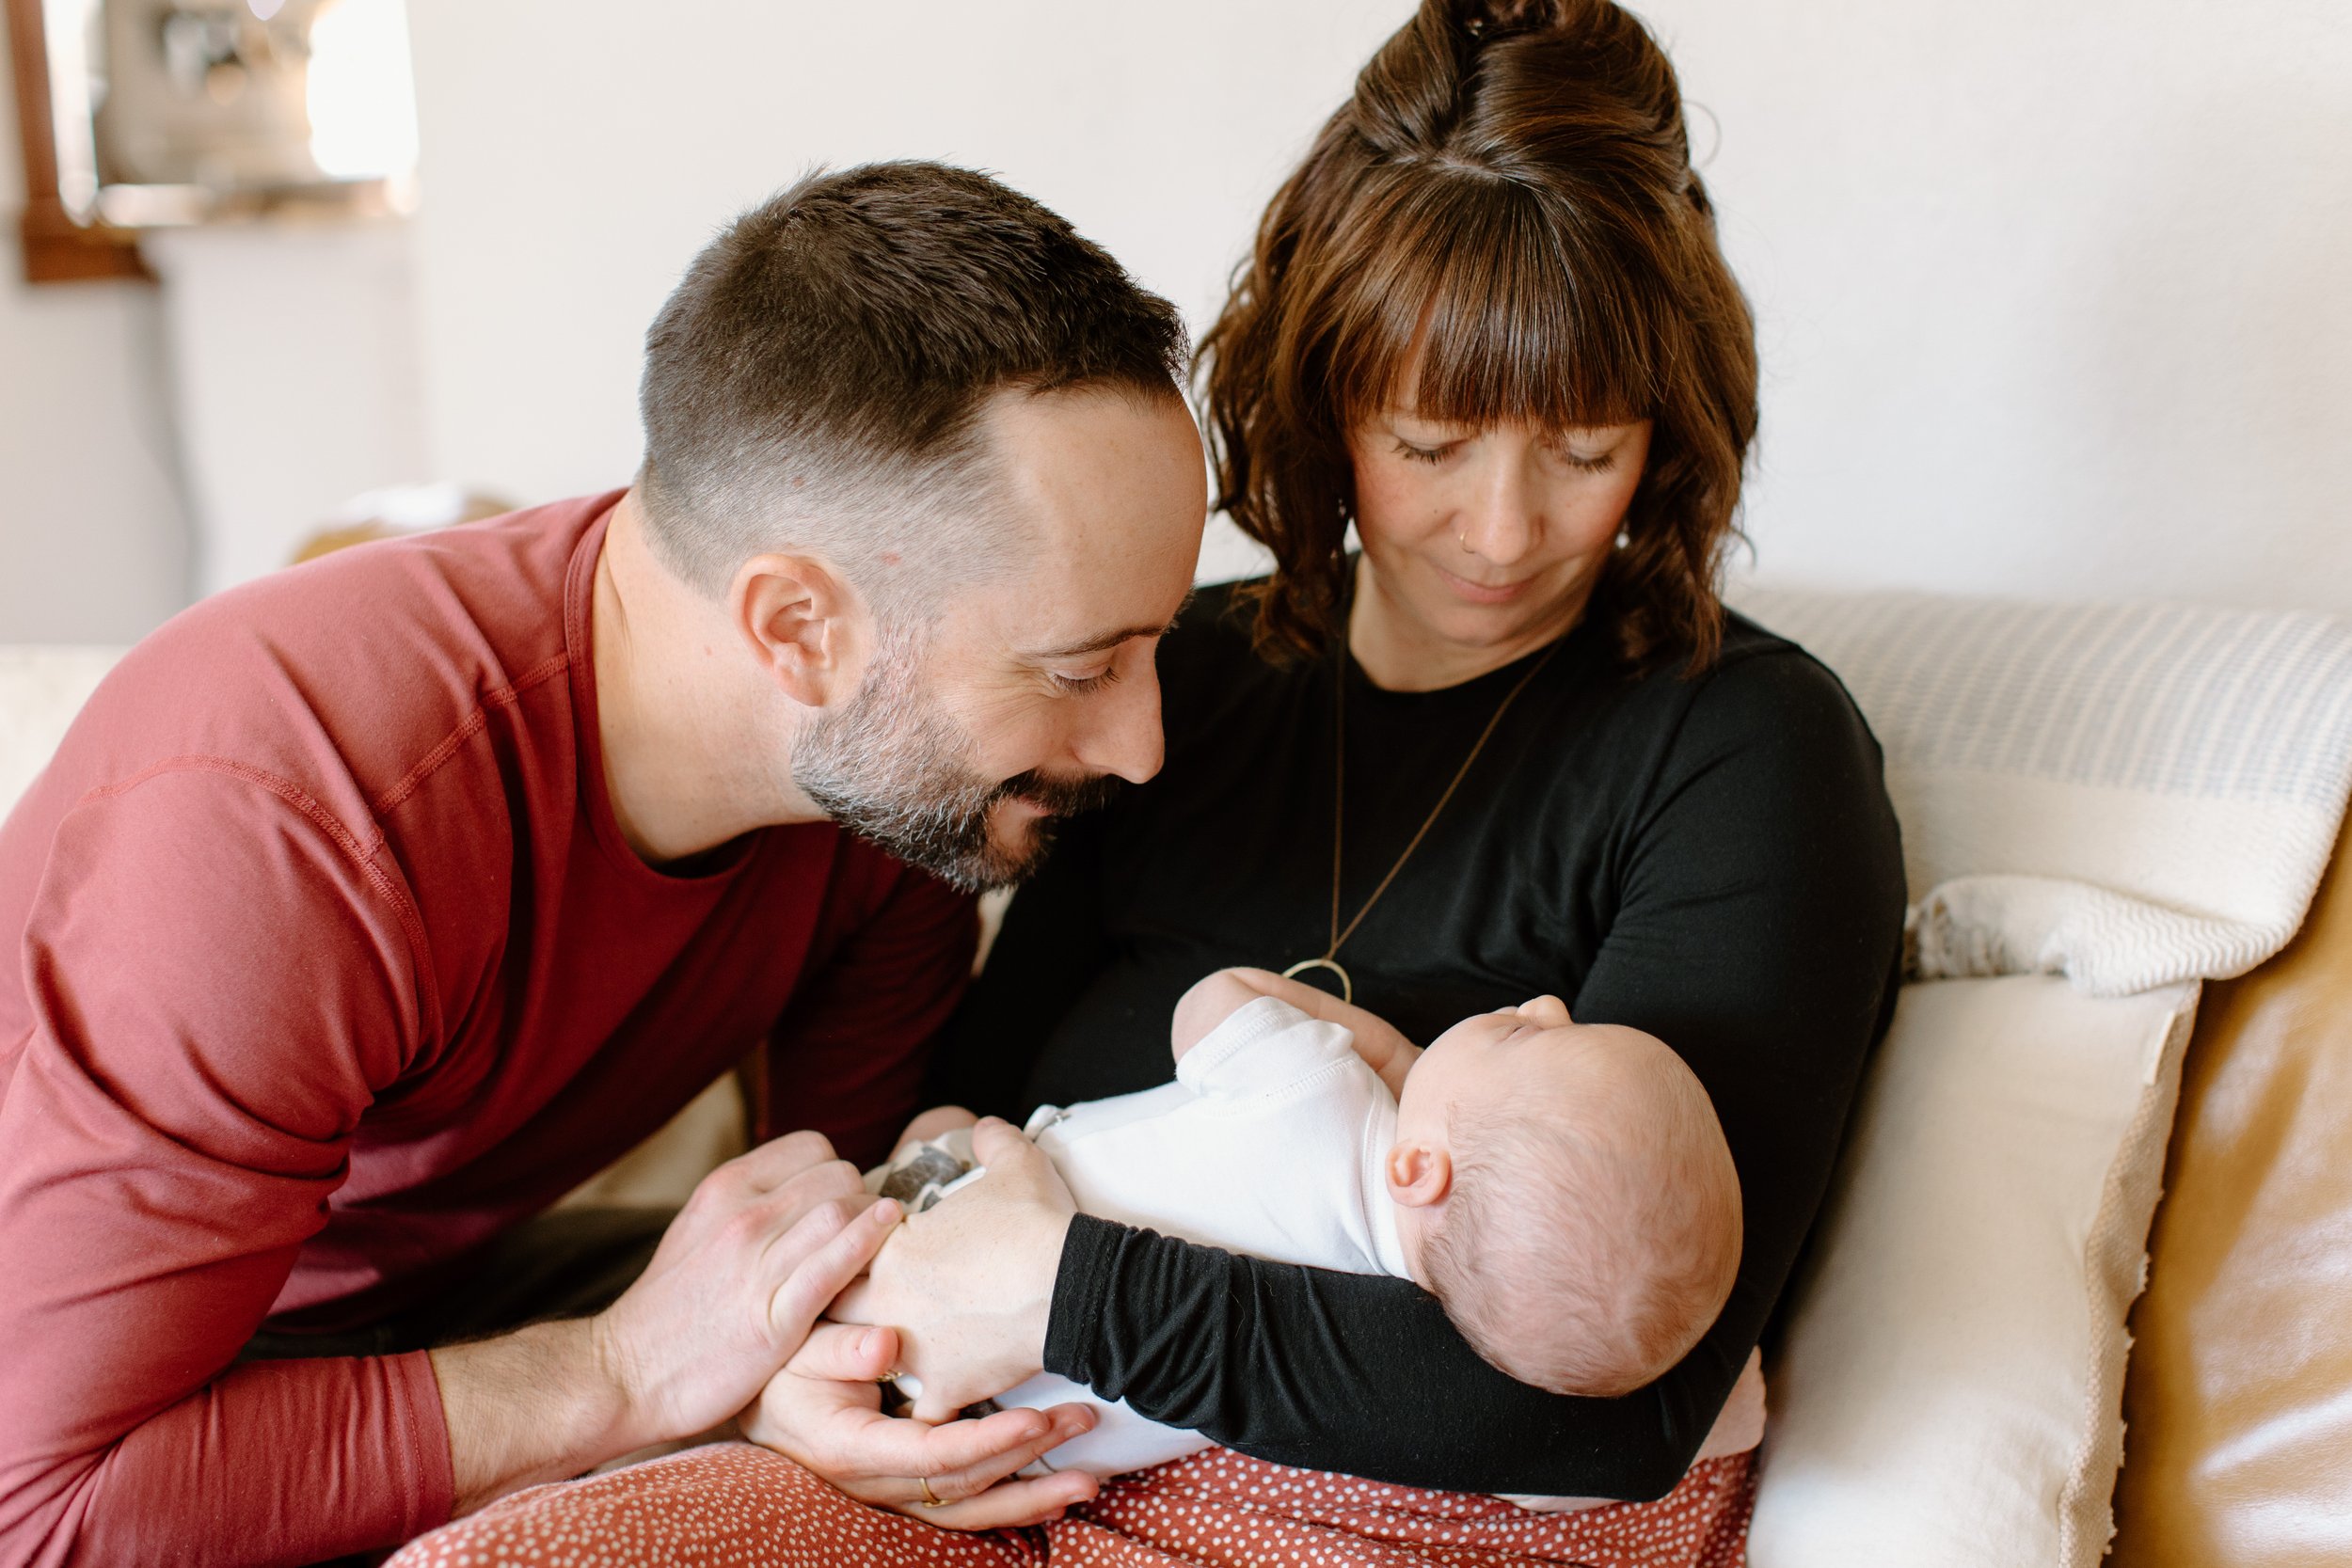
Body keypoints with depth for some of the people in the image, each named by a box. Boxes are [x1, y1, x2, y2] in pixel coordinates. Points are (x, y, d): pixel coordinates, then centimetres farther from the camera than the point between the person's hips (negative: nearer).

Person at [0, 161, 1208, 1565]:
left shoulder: (909, 764, -18)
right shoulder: (277, 825, -39)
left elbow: (886, 1173, -7)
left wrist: (818, 1354, -31)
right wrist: (623, 1376, -37)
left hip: (420, 1286, 5)